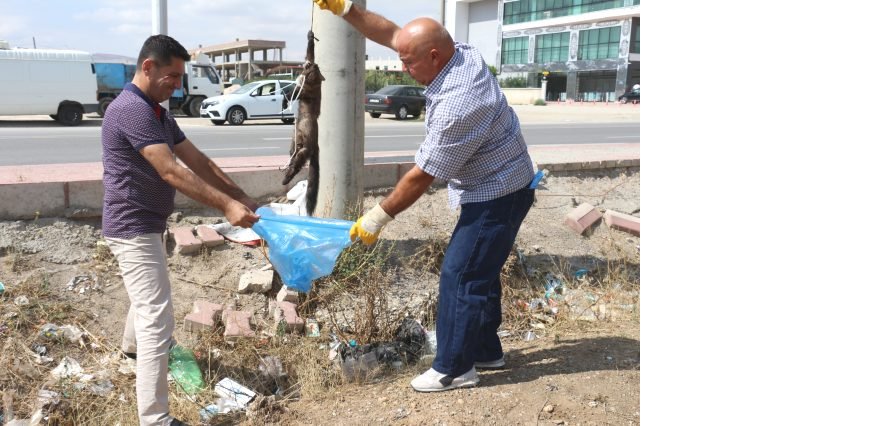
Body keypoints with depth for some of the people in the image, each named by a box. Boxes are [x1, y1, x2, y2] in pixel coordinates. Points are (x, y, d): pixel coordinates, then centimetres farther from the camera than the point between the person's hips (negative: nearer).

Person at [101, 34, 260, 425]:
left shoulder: (157, 113, 11)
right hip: (133, 228, -11)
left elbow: (198, 161, 7)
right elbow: (171, 172, -29)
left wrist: (241, 197, 1)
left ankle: (133, 344, 61)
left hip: (147, 225, 11)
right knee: (157, 319, -13)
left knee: (148, 297, 33)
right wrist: (226, 206, -32)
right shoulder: (131, 109, -22)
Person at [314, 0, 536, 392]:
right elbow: (390, 34, 4)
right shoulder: (461, 53, -6)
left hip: (497, 196, -10)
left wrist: (378, 216, -15)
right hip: (498, 187, 10)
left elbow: (422, 176, -25)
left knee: (460, 276, -4)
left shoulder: (457, 106, -33)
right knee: (479, 272, 17)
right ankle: (485, 351, 31)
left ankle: (453, 369, 8)